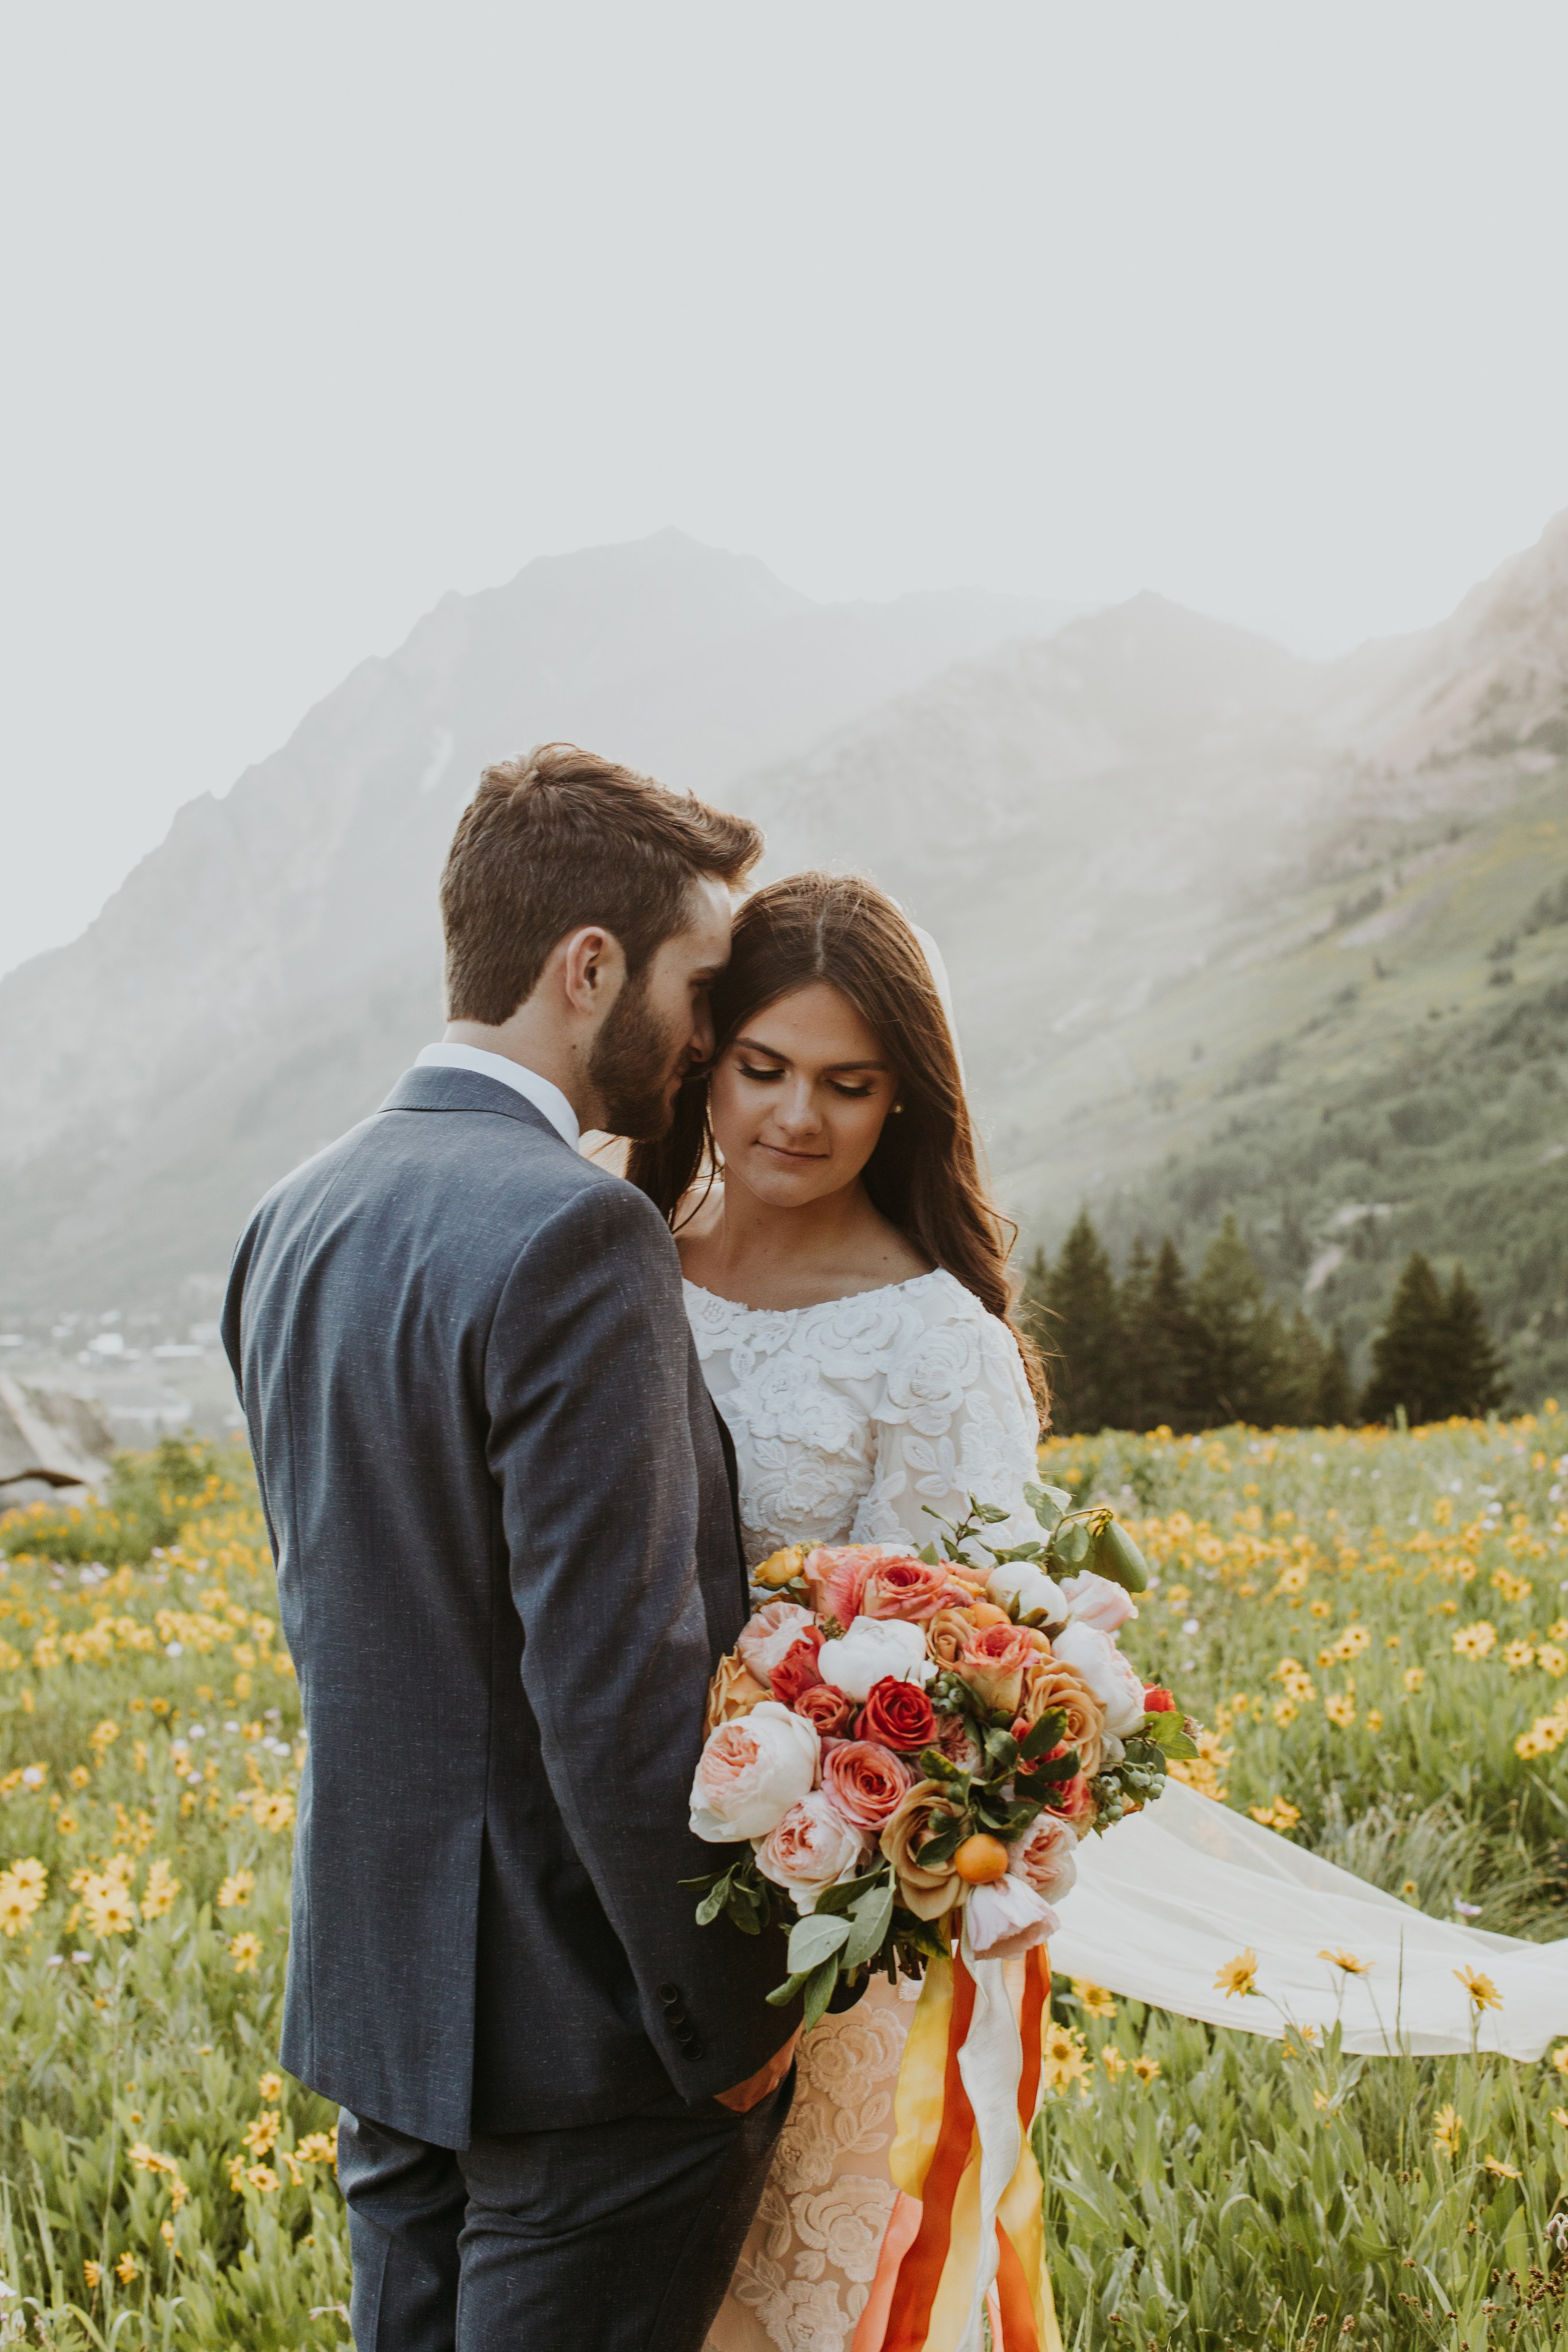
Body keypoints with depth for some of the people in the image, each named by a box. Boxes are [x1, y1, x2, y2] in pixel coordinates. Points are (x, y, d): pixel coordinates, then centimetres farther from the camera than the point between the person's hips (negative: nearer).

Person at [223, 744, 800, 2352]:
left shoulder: (294, 1223, 6)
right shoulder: (573, 1236, -21)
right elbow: (620, 1678, -23)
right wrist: (729, 2022, -13)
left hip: (375, 1987, 8)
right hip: (580, 2016, -8)